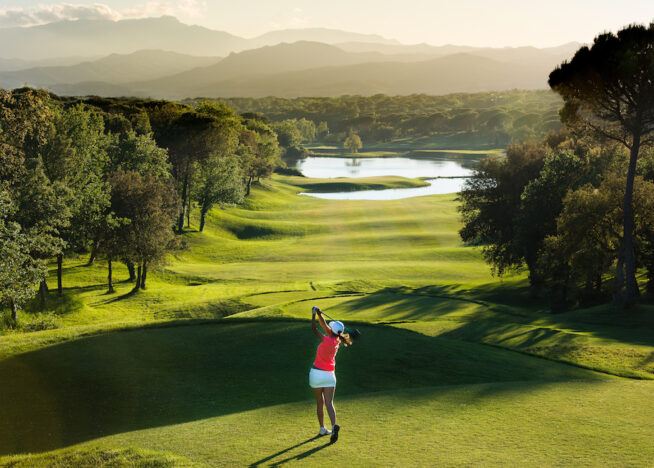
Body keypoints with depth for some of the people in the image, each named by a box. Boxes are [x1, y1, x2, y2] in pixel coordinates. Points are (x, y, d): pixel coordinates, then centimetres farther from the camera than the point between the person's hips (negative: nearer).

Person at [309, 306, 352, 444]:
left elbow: (314, 328, -17)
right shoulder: (336, 340, -1)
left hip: (316, 374, -4)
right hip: (329, 375, 4)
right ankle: (334, 426, -25)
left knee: (320, 403, 11)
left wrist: (313, 314, -8)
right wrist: (319, 314, 6)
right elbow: (324, 326, 9)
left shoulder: (327, 340, -20)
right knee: (329, 403, -3)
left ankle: (322, 429, 19)